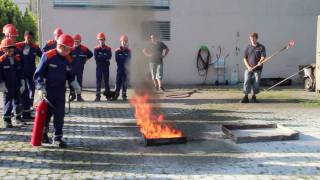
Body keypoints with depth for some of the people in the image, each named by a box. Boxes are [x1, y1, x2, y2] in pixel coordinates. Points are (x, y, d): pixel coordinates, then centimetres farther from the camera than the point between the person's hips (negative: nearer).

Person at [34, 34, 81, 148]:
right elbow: (38, 73, -11)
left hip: (60, 91, 4)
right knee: (46, 113, 8)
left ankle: (57, 138, 8)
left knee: (59, 114, 0)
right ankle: (43, 133, 31)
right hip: (48, 90, -4)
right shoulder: (48, 56, -14)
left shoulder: (68, 59, 3)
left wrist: (75, 84, -1)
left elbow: (70, 75, 16)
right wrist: (41, 88, -18)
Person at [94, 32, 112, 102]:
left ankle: (108, 95, 15)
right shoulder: (96, 49, 3)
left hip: (106, 67, 0)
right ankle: (98, 96, 2)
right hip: (99, 67, 0)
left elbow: (109, 57, -10)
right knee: (98, 81, 0)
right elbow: (96, 58, -9)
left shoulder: (108, 49, 4)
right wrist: (105, 58, -12)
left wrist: (100, 57, -17)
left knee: (106, 81, 6)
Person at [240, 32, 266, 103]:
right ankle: (246, 97, -3)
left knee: (256, 83, 2)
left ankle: (254, 96, 18)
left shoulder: (261, 47, 2)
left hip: (258, 69, -1)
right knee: (246, 82, -7)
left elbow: (263, 57, -8)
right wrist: (248, 66, -6)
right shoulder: (248, 48, 6)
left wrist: (260, 62, -31)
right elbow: (245, 58, 8)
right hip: (249, 69, 1)